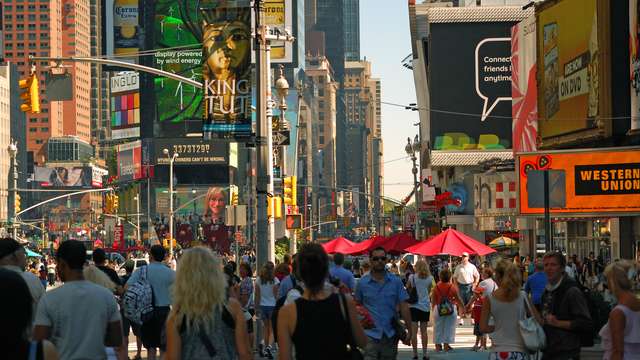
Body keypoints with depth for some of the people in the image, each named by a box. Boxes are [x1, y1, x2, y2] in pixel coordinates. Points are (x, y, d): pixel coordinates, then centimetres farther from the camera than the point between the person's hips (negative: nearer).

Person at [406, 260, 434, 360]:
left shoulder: (412, 277, -6)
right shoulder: (430, 278, 1)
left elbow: (407, 288, 3)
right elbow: (429, 291, 11)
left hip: (414, 305, -3)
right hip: (426, 306, 3)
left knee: (414, 331, -1)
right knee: (424, 331, 9)